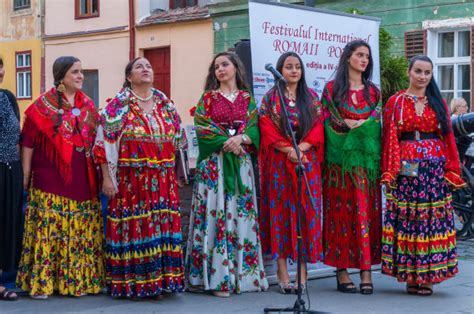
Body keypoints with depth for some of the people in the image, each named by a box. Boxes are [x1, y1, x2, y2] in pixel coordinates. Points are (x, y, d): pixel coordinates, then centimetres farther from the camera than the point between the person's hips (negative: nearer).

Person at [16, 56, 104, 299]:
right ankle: (41, 282, 3)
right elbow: (28, 141, -3)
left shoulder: (88, 105, 12)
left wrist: (98, 173, 13)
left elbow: (95, 140, 17)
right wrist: (26, 175, -6)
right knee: (48, 229, -4)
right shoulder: (43, 106, -3)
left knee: (82, 231, 6)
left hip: (83, 179, 5)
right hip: (51, 179, -5)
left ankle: (79, 279, 15)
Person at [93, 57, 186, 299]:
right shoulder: (119, 105, 0)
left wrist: (175, 175, 15)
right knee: (132, 228, -2)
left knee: (162, 228, 3)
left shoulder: (166, 104, 13)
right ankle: (130, 284, 7)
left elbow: (177, 141, 18)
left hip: (163, 180, 4)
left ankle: (159, 280, 12)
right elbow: (105, 143, -5)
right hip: (130, 178, -4)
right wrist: (107, 178, -10)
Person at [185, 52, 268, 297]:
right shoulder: (208, 97, 9)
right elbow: (202, 128, -2)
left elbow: (254, 129, 6)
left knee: (241, 212, -1)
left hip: (241, 163, 2)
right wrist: (227, 142, -13)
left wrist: (240, 139, -15)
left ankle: (242, 273, 4)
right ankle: (217, 278, -9)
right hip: (214, 163, -2)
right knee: (215, 212, -8)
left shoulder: (247, 98, 14)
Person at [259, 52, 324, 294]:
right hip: (279, 163, -2)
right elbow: (268, 131, -3)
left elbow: (318, 129, 4)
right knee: (280, 211, -3)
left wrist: (301, 147, -13)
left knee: (306, 211, -3)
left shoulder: (311, 98, 12)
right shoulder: (270, 98, 7)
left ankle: (303, 271, 0)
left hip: (308, 162, 2)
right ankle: (282, 273, -1)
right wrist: (288, 150, -15)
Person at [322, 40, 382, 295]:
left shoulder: (373, 91, 15)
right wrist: (353, 126, -10)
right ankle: (341, 271, 3)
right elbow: (327, 123, 0)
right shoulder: (332, 88, 6)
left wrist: (356, 125, -8)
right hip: (340, 159, -2)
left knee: (366, 212, -2)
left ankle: (366, 271, 0)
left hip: (366, 160, 2)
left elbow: (376, 123, 8)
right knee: (340, 212, -2)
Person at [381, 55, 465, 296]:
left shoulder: (438, 103, 12)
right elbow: (389, 139, 2)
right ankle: (410, 276, 5)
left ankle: (427, 277, 7)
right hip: (406, 169, -2)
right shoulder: (395, 102, 6)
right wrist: (389, 172, -6)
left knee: (433, 220, 0)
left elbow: (448, 138, 9)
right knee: (406, 221, -3)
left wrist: (452, 171, 0)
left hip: (435, 169, 2)